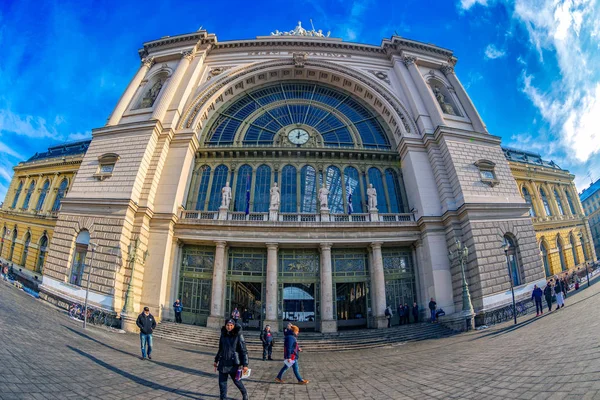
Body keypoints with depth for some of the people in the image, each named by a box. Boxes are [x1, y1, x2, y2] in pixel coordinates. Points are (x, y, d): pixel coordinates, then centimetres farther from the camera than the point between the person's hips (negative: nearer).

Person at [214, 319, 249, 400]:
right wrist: (216, 360, 22)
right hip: (223, 363, 4)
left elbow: (244, 350, -12)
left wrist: (245, 364, -16)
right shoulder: (223, 335, 3)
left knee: (237, 381, 9)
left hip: (233, 364, -4)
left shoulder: (238, 336, -12)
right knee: (222, 382, 7)